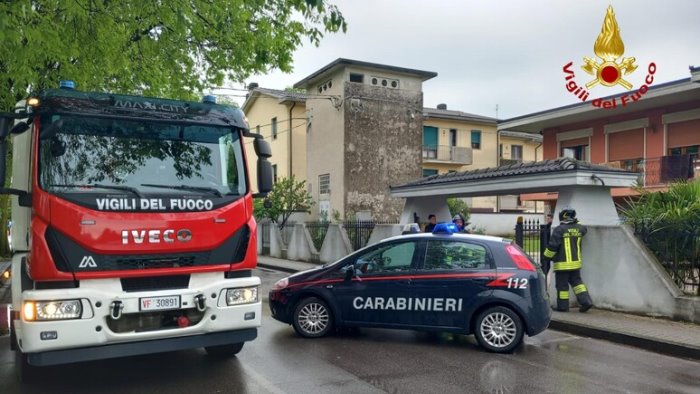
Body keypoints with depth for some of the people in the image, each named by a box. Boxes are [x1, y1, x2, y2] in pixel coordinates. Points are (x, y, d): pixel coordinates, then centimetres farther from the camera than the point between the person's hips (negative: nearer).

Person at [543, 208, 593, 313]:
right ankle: (586, 301, 9)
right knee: (576, 281, 17)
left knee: (562, 285, 3)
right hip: (576, 262, 6)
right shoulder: (579, 228, 2)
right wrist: (576, 223, 33)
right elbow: (584, 229, 30)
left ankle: (563, 306, 10)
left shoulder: (559, 229, -16)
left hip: (562, 263, -6)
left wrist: (547, 257, -2)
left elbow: (552, 246, -15)